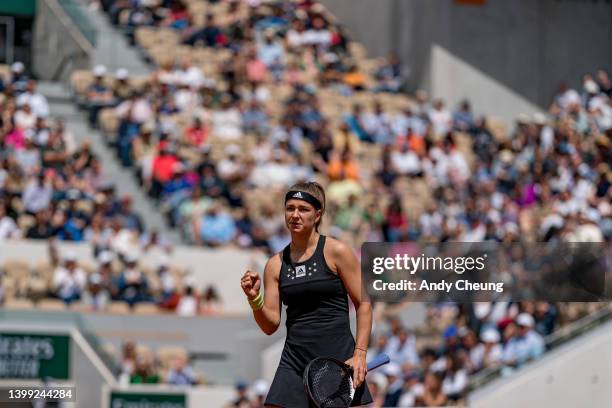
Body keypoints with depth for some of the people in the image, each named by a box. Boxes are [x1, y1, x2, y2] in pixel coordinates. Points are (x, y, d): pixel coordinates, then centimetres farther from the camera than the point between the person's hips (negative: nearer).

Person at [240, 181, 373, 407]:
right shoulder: (276, 264, 9)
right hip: (295, 361, 3)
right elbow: (270, 325, 8)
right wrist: (254, 298, -10)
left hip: (338, 359, -3)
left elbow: (364, 303, -1)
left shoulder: (335, 252, -2)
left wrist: (360, 353, -9)